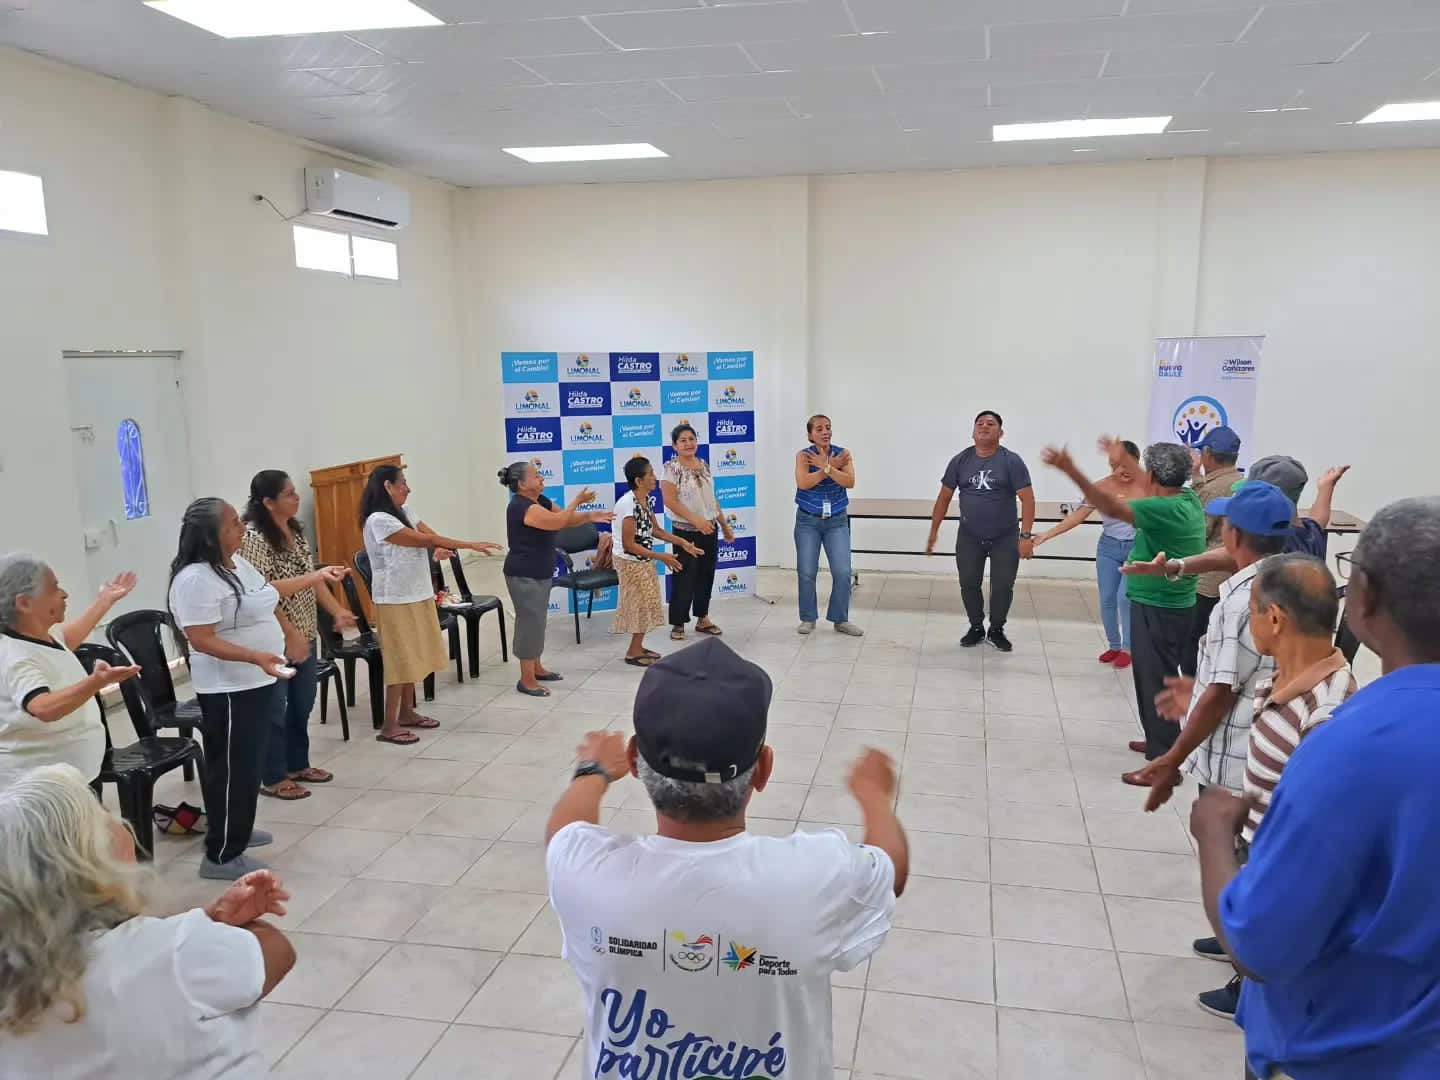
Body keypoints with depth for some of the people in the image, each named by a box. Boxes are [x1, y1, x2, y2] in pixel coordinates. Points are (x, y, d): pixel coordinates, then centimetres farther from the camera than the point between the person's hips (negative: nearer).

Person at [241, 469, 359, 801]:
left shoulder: (296, 530, 7)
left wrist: (336, 610, 6)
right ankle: (272, 778, 19)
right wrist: (289, 636, -22)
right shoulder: (253, 538, -20)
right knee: (274, 710, 5)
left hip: (304, 635, 8)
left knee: (302, 703, 18)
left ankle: (298, 764, 35)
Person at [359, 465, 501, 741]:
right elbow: (424, 539, -20)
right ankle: (389, 726, 4)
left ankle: (407, 713, 28)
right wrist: (468, 545, -18)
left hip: (417, 595, 9)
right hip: (395, 600, -8)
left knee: (412, 657, 15)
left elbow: (430, 536, 2)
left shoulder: (405, 513, 10)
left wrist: (439, 549, -22)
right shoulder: (378, 520, -18)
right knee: (400, 659, -4)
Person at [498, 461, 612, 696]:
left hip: (539, 573, 10)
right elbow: (557, 522, -27)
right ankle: (526, 680, 3)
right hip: (524, 575, -10)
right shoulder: (522, 507, -22)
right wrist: (577, 500, -19)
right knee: (530, 622, -5)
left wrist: (589, 516, -6)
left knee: (537, 621, 18)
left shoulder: (540, 500, 8)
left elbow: (566, 519, 10)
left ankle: (537, 668, 31)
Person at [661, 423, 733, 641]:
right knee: (685, 578, -2)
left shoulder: (704, 465, 9)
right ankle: (678, 624, 7)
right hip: (686, 531, -6)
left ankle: (702, 619, 24)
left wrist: (725, 525, 16)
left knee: (706, 575, 12)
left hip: (710, 529, 6)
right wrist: (696, 520, -22)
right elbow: (670, 501, -17)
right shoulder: (671, 467, -11)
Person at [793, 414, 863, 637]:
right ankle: (808, 619, 19)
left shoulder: (843, 454, -3)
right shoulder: (803, 455, -6)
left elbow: (850, 482, -16)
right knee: (806, 572, 3)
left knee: (842, 572, -5)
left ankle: (840, 620, 11)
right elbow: (803, 483, -22)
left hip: (837, 521, 1)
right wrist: (831, 466, -20)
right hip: (808, 521, -1)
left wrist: (826, 467, -24)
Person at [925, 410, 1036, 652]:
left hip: (1005, 537, -2)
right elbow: (944, 497, 6)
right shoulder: (960, 461, 0)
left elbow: (1027, 499, -12)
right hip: (969, 537, 2)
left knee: (1003, 586, 2)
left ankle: (997, 630, 23)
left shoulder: (1011, 461, -9)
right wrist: (934, 531, 6)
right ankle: (976, 628, 28)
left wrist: (1026, 535, -19)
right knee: (969, 584, 7)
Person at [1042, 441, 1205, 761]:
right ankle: (1161, 741, 35)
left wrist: (1072, 472, -41)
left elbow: (1114, 509, -36)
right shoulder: (1187, 498, 3)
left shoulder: (1167, 509, -24)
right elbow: (1148, 491, 24)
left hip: (1158, 608, -10)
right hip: (1165, 604, 10)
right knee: (1156, 676, 21)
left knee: (1155, 679, -3)